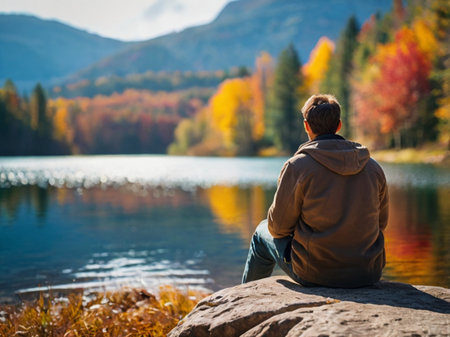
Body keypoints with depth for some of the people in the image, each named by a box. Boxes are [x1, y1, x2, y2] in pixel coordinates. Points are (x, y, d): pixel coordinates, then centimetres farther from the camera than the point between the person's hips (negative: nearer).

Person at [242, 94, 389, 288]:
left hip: (315, 273, -4)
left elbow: (278, 226, -8)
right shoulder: (373, 167, 2)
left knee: (262, 234, 24)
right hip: (369, 273, 5)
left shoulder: (298, 165, -12)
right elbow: (381, 223, 12)